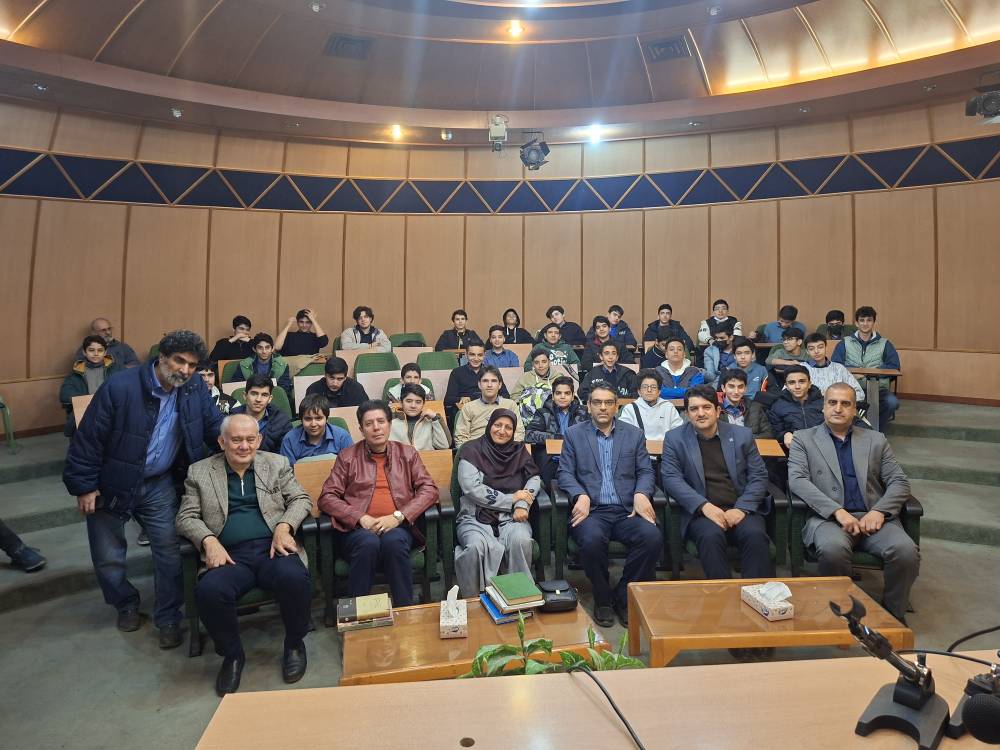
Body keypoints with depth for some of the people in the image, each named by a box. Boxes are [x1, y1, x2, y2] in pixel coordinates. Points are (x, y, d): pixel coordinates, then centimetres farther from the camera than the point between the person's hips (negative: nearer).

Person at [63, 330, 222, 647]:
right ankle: (127, 605, 40)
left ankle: (168, 618, 19)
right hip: (111, 486, -2)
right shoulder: (120, 386, -22)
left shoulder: (196, 389, -10)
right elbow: (88, 438, -16)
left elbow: (214, 427, -2)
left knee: (170, 553, 0)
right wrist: (84, 486, -11)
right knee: (108, 559, 12)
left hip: (158, 484, 2)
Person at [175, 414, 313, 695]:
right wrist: (208, 540, -8)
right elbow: (186, 517, 11)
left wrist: (284, 525, -8)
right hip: (230, 556, 1)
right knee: (208, 591, -32)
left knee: (294, 578, -32)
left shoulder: (277, 464, 14)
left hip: (272, 548, 0)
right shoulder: (199, 472, 14)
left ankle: (294, 643, 0)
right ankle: (232, 654, -1)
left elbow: (302, 499, 11)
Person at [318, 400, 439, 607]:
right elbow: (327, 497, 5)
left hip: (397, 527, 1)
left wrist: (398, 516, -10)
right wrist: (361, 518, -11)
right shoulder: (347, 456, 13)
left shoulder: (407, 453, 14)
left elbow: (429, 489, 5)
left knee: (393, 541, -34)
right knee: (369, 542, -34)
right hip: (357, 528, 0)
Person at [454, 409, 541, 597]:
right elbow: (472, 489, -8)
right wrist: (511, 499, -7)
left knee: (521, 540, -32)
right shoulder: (471, 450, 2)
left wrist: (522, 504, -9)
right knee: (477, 546, -35)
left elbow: (534, 479, 11)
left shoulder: (519, 451, 14)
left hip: (510, 517, 3)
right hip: (476, 517, -2)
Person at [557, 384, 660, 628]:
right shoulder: (573, 434, 11)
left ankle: (624, 596, -4)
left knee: (653, 537, -28)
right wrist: (581, 496, -15)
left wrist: (641, 493, -11)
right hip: (591, 510, -2)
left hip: (627, 511, 2)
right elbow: (565, 473, 5)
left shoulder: (634, 434, 16)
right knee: (592, 541, -34)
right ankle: (602, 599, -4)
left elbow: (646, 471, 11)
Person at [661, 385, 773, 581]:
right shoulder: (674, 439, 6)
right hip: (701, 511, -1)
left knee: (755, 535, -29)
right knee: (711, 536, -32)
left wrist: (741, 508, -9)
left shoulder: (742, 435, 11)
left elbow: (759, 476, 8)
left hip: (741, 510, 2)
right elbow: (671, 478, -3)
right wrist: (704, 505, -16)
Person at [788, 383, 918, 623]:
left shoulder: (876, 440, 20)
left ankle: (894, 615, -2)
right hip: (827, 518, -3)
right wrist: (837, 511, -16)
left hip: (873, 517, 3)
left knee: (906, 551, -27)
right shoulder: (803, 439, 11)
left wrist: (879, 511, -9)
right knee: (833, 549, -35)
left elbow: (899, 482, 12)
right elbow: (796, 480, -3)